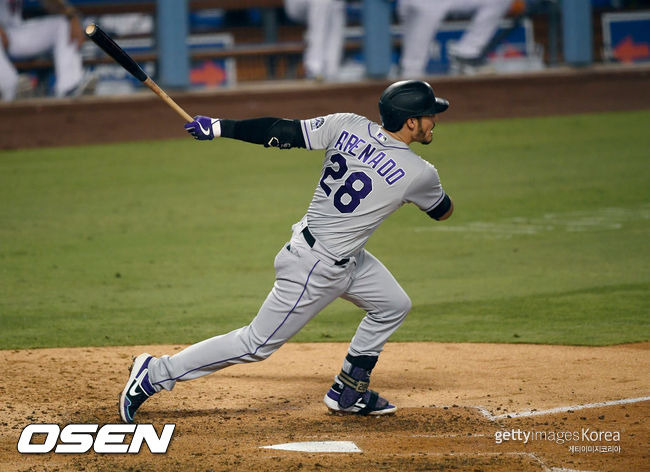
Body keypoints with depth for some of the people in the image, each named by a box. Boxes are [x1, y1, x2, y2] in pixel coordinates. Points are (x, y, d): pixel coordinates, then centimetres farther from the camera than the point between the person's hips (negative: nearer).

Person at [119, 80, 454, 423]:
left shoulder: (347, 126, -7)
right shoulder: (418, 174, -20)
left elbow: (285, 132, -6)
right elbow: (443, 212, 2)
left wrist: (220, 128, 1)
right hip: (317, 268, -8)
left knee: (393, 306, 20)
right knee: (257, 344, 3)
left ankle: (348, 393, 30)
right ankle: (156, 373, 8)